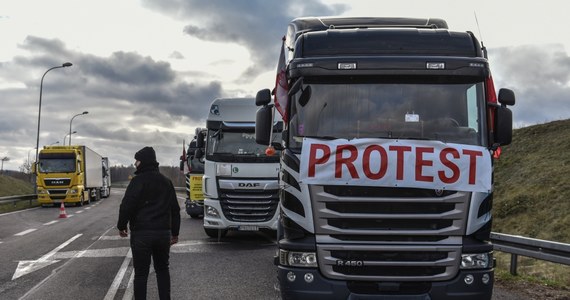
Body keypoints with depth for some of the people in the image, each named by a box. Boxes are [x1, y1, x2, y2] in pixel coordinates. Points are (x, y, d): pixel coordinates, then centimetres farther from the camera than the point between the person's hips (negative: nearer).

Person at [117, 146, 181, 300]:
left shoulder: (138, 181, -8)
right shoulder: (166, 181, 13)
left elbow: (127, 205, -14)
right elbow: (175, 209, 16)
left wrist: (121, 226, 0)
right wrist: (175, 232, 21)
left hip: (141, 233, -5)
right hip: (163, 232, 6)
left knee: (141, 273, 0)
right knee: (162, 269, 16)